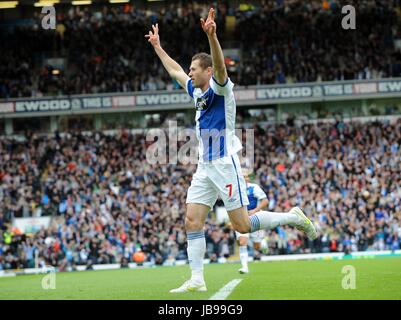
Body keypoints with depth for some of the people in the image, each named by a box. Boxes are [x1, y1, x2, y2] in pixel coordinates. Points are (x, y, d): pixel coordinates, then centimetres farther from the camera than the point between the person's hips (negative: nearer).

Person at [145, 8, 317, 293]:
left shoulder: (220, 88, -8)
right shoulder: (196, 91, 15)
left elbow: (220, 66, -30)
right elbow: (174, 70, 31)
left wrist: (211, 36, -45)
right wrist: (157, 46, 35)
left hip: (225, 165, -8)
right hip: (205, 167, 8)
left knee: (242, 225, -8)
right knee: (192, 222, -2)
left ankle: (294, 217, 10)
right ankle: (197, 280, -3)